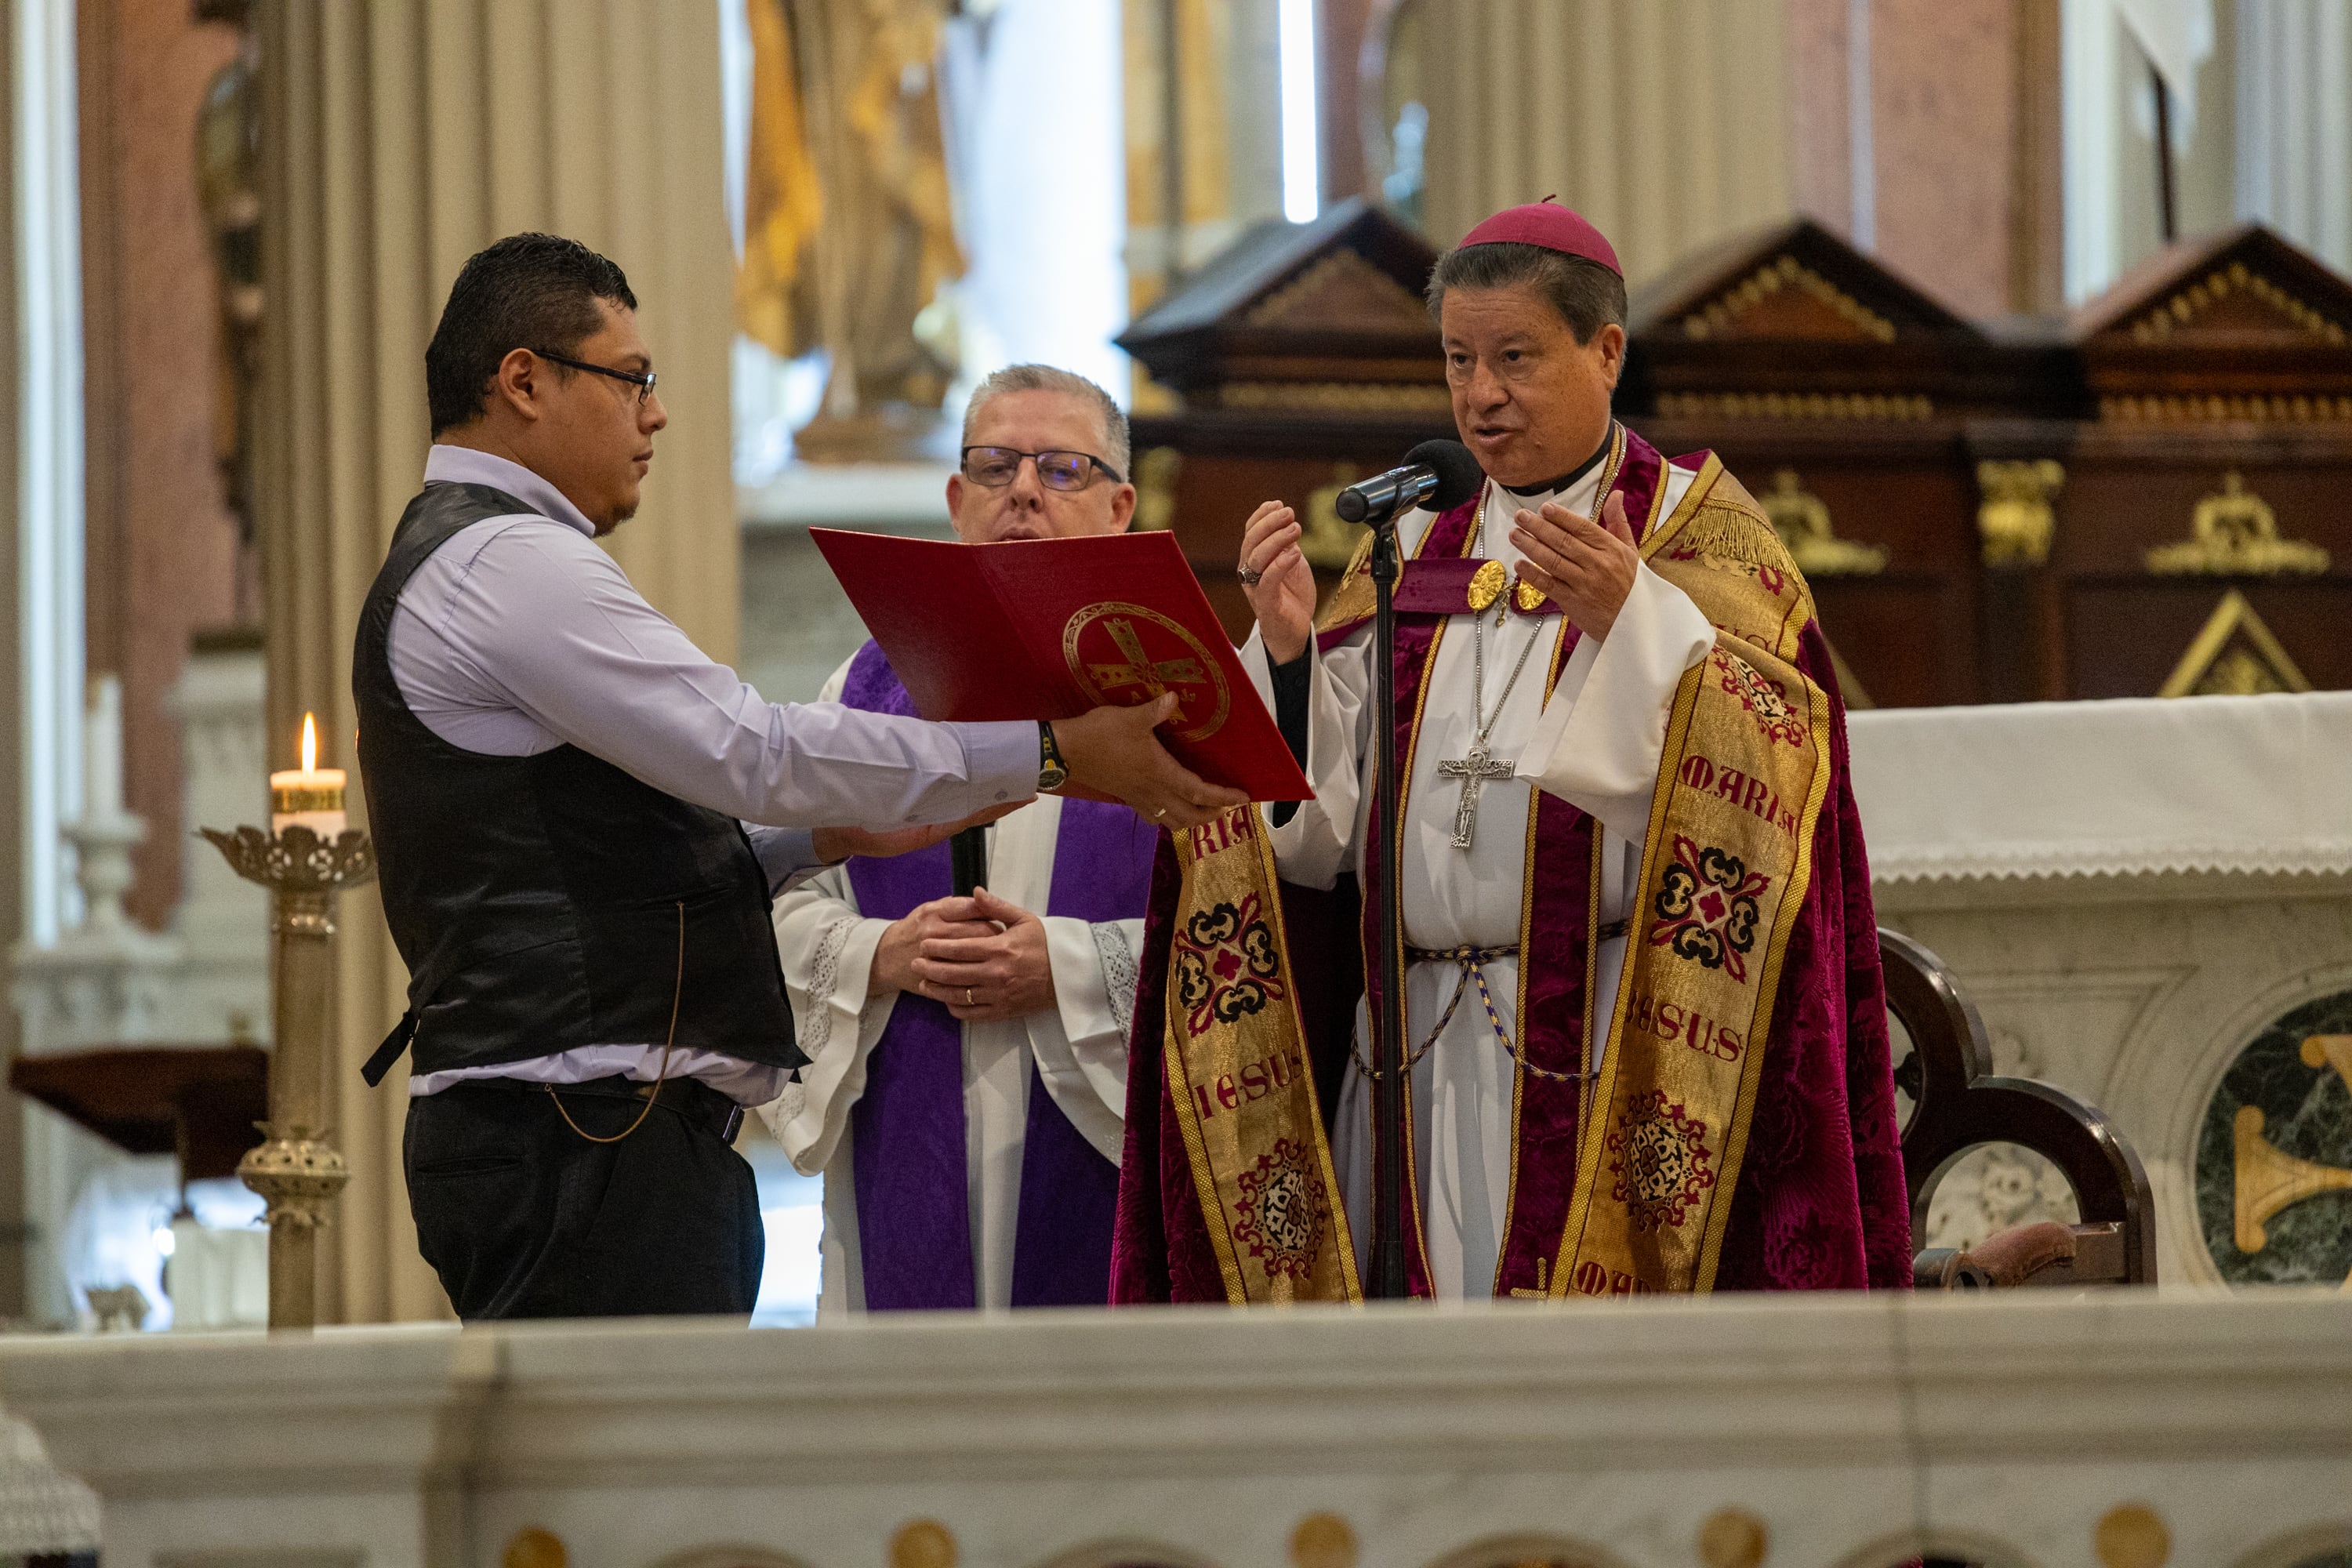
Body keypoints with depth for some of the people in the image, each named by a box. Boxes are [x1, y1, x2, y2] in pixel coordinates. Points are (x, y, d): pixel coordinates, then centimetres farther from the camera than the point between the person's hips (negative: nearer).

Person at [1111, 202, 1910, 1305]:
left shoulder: (1702, 535, 5)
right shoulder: (1414, 554, 17)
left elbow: (1771, 765, -11)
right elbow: (1328, 823, 11)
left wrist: (1630, 619, -23)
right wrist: (1290, 649, -5)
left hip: (1617, 1066, -4)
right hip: (1429, 1075, 4)